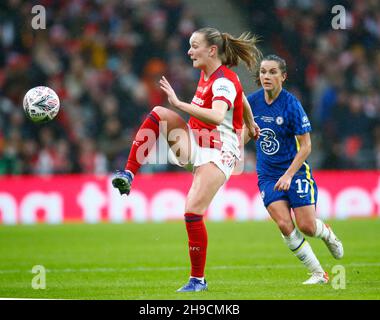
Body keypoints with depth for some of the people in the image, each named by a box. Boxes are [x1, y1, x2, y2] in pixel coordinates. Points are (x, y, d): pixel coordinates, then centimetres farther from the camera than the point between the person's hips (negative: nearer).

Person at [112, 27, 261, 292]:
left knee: (193, 213, -17)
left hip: (218, 153, -8)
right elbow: (241, 98, 27)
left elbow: (217, 117, -37)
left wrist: (179, 103, -39)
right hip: (195, 144, 8)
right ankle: (129, 175, -17)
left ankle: (198, 279, -6)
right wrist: (251, 125, 42)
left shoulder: (224, 81, -18)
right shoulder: (207, 73, 9)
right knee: (159, 114, -13)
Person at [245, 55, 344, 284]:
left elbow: (306, 146, -14)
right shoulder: (252, 101, -3)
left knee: (306, 226, -8)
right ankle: (319, 274, -1)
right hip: (268, 176, 3)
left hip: (295, 171, -3)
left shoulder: (292, 104, -16)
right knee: (284, 224, -13)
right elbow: (247, 132, 15)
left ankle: (327, 233, 31)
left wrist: (288, 175, -20)